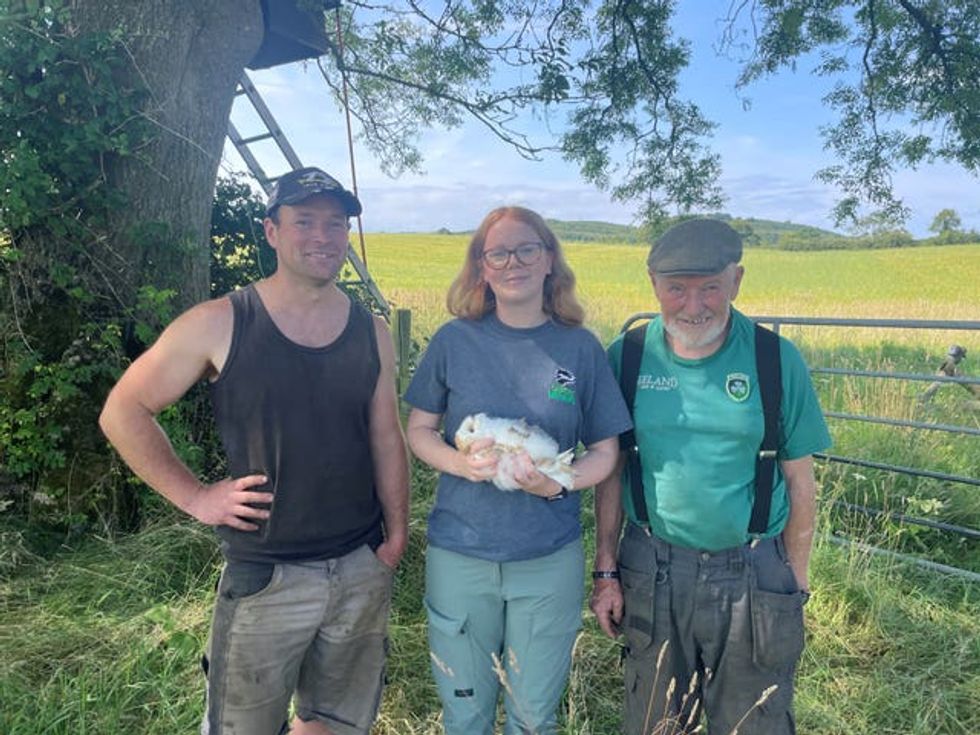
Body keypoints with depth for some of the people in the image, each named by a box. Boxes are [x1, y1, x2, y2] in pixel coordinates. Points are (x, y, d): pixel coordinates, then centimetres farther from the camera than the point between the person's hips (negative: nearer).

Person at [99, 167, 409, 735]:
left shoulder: (372, 333, 1)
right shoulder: (220, 325, -10)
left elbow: (387, 440, 6)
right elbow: (123, 411, -3)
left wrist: (397, 535, 2)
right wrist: (194, 496, -9)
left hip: (363, 571, 4)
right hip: (266, 577, -3)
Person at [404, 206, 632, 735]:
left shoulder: (581, 348, -4)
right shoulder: (455, 340, -4)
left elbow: (605, 450, 1)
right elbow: (419, 429, 2)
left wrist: (559, 483, -18)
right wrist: (461, 463, -18)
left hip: (551, 559, 0)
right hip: (459, 555, 0)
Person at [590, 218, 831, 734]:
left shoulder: (777, 360, -9)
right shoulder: (627, 357, -6)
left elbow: (799, 481, -1)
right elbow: (611, 472, 1)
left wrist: (796, 583, 1)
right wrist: (605, 571, 2)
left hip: (752, 576, -1)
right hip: (652, 571, 1)